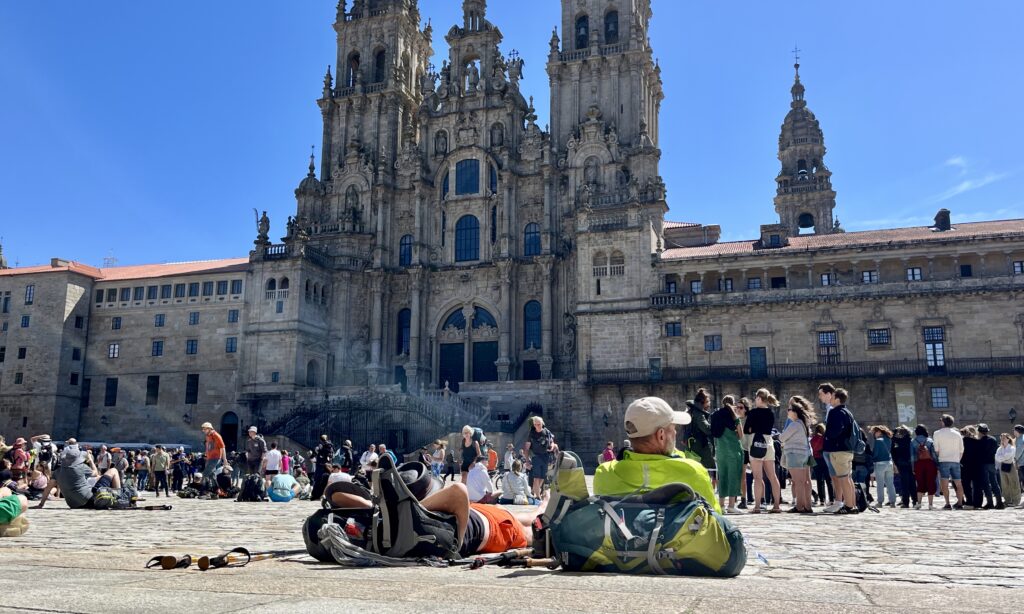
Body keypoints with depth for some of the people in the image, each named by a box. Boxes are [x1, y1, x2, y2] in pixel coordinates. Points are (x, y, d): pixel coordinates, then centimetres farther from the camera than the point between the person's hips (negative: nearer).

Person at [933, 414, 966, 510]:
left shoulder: (937, 433, 1)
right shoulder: (957, 434, 12)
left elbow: (936, 449, -3)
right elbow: (961, 450, 11)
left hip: (944, 460, -4)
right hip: (956, 461, 4)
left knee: (944, 483, -5)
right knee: (958, 483, 11)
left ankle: (948, 504, -12)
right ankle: (960, 503, 10)